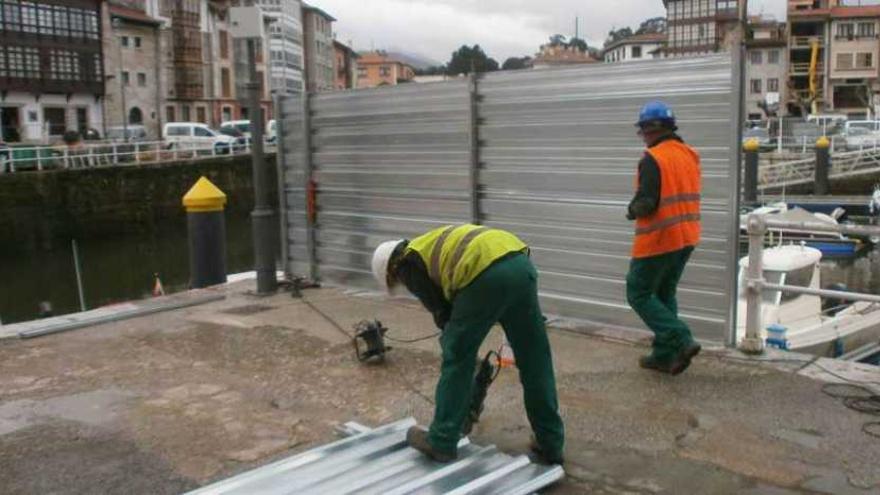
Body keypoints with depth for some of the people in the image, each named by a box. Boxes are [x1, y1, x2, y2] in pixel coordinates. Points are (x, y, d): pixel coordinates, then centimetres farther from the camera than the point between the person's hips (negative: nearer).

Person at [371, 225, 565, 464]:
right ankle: (551, 445, 25)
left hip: (487, 274, -8)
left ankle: (441, 442, 20)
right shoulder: (434, 245, 37)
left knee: (457, 359, 9)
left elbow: (441, 311, 11)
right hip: (521, 264, 8)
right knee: (536, 362, 15)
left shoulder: (408, 263, 14)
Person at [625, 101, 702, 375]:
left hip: (658, 240, -8)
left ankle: (682, 341, -7)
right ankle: (664, 355, 21)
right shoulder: (690, 155, 9)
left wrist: (632, 210, -1)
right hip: (686, 238, 8)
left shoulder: (653, 159, -17)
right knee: (665, 295, 19)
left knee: (639, 294, 5)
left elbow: (646, 204, -22)